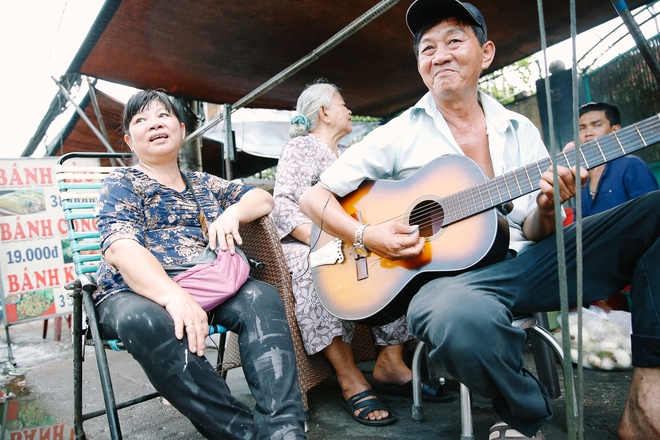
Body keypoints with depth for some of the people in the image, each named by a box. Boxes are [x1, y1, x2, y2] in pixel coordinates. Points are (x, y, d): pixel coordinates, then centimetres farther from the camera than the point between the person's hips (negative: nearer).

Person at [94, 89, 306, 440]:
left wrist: (232, 213, -4)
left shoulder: (203, 184, 22)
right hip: (135, 295, -3)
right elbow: (121, 250, -13)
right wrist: (175, 297, -32)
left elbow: (262, 198, 22)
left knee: (261, 297, -25)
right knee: (146, 321, -38)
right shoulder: (122, 184, 6)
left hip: (204, 287, 4)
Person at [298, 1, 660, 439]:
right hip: (449, 271, -4)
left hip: (525, 262, 5)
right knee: (463, 318, -42)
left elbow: (533, 233, 12)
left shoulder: (520, 130, 12)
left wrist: (547, 210, -12)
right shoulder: (399, 135, 2)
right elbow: (314, 196, 2)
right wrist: (366, 236, -15)